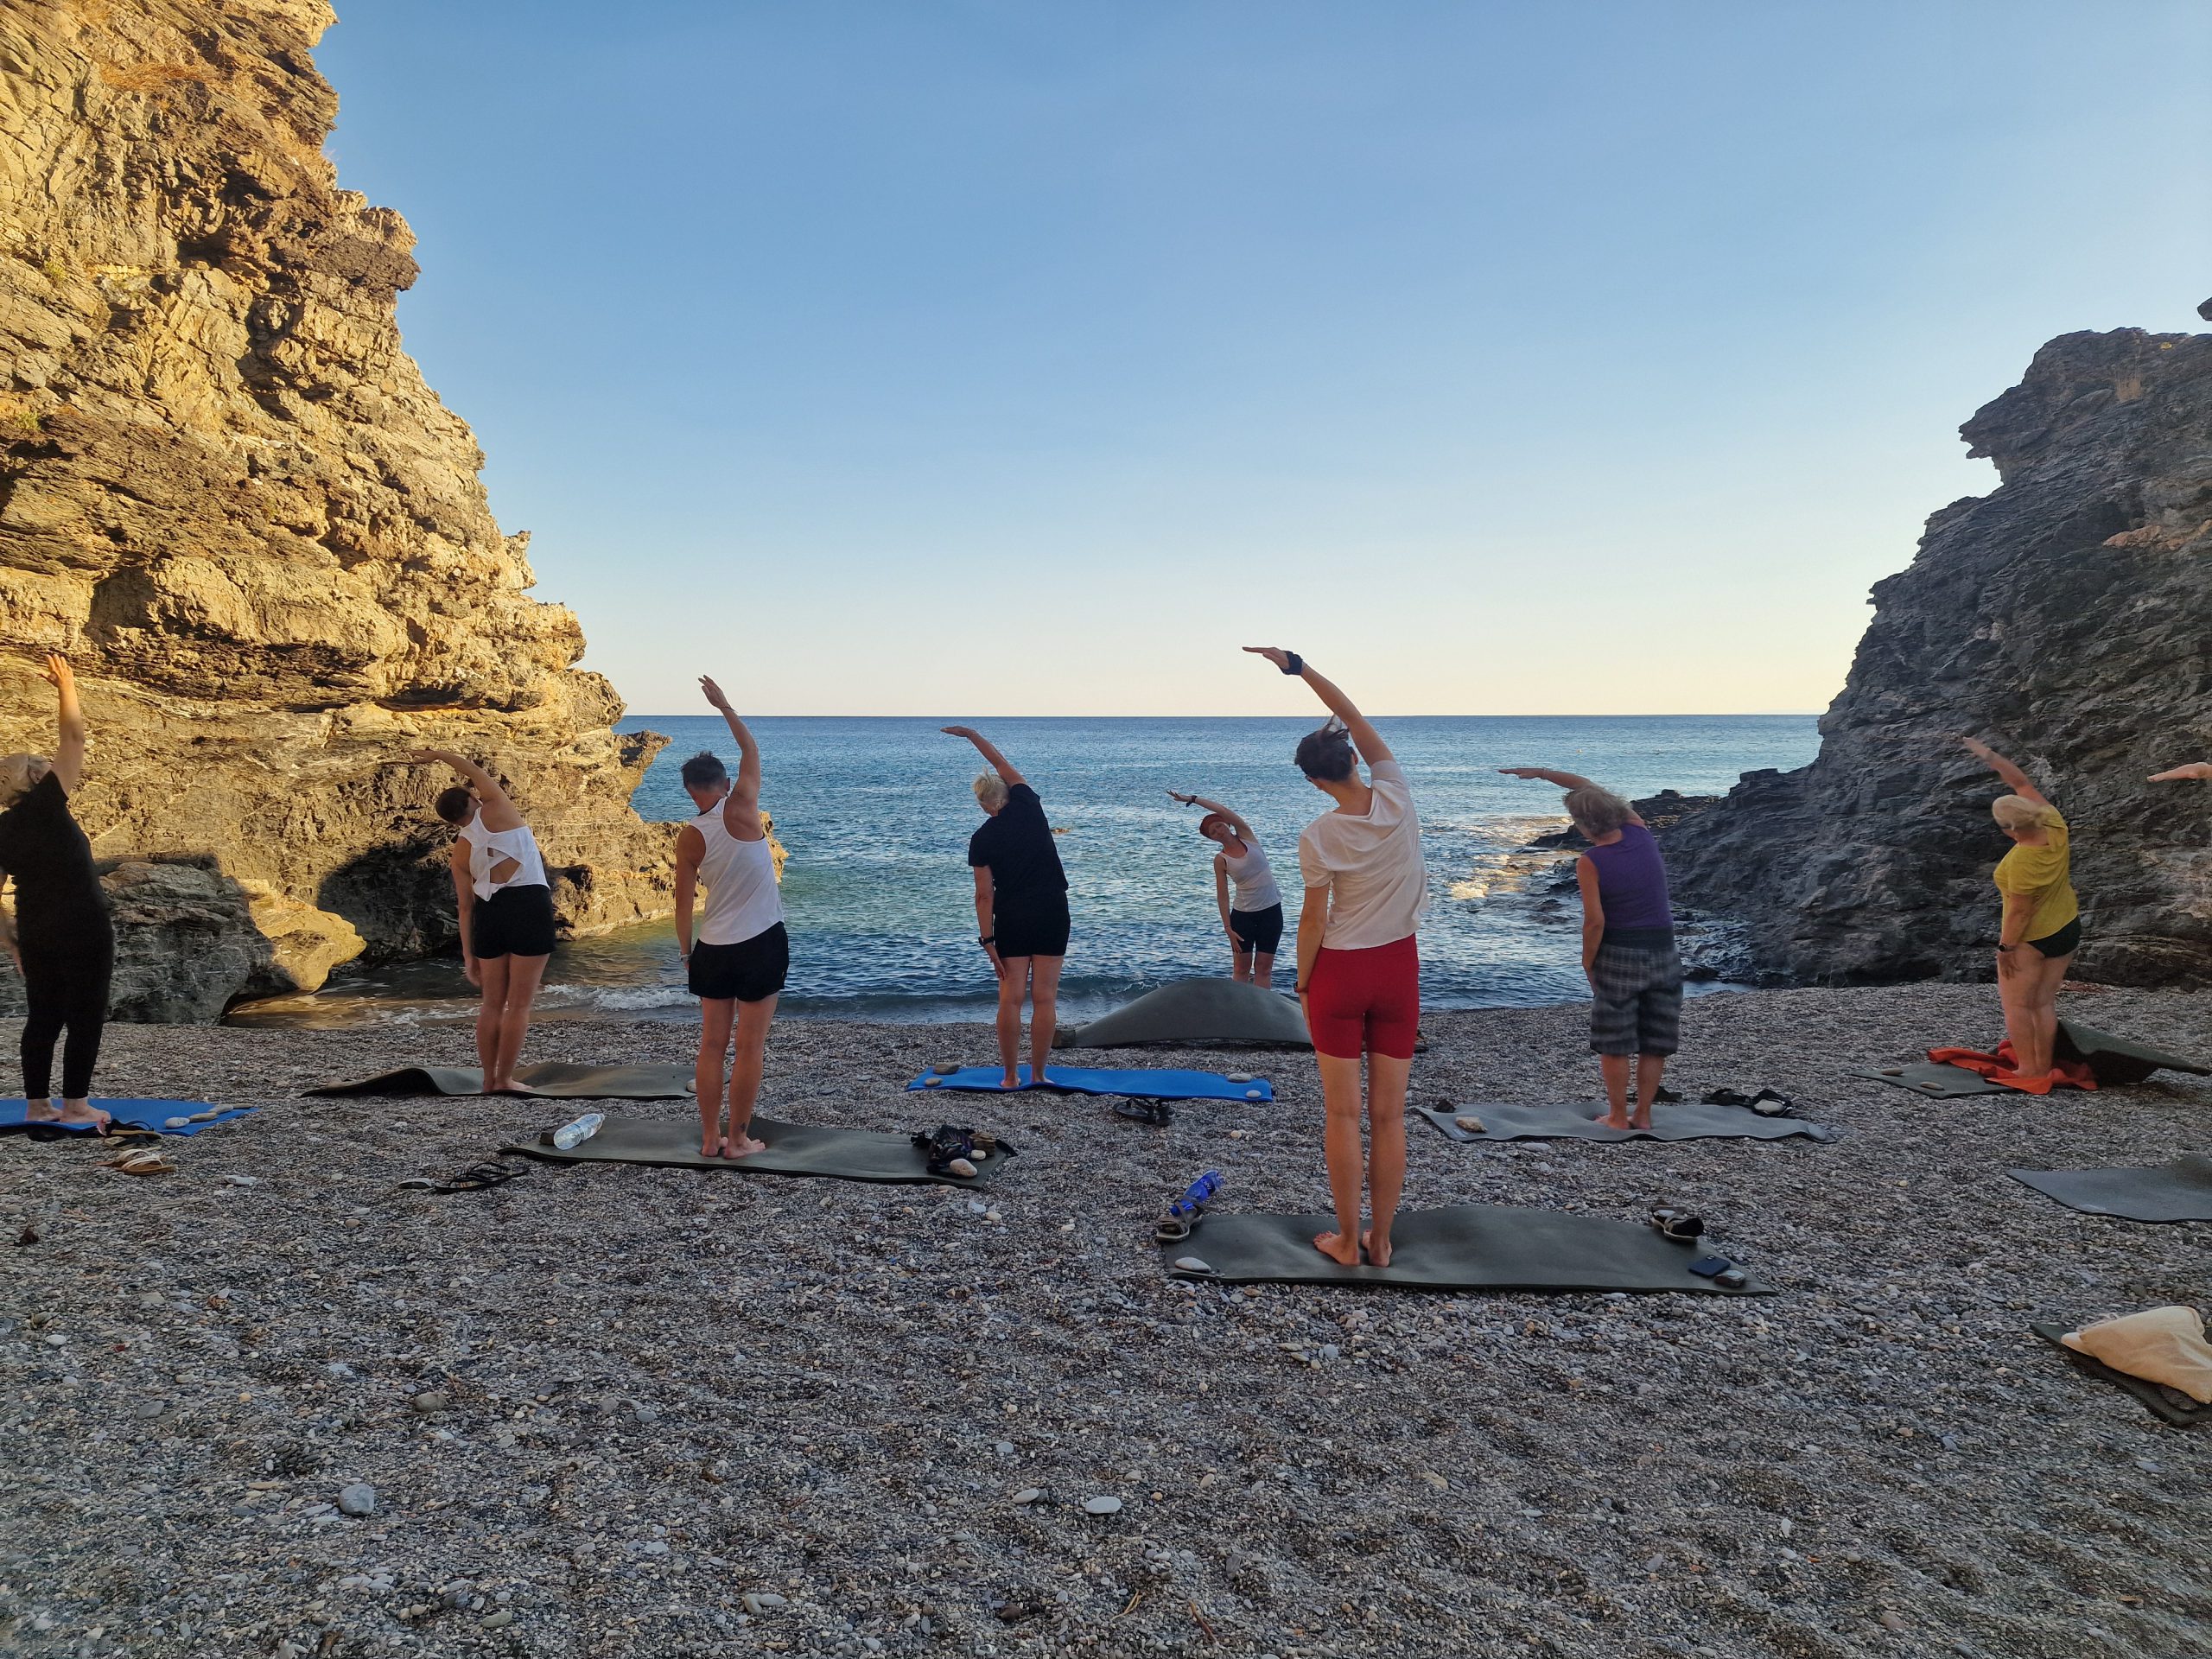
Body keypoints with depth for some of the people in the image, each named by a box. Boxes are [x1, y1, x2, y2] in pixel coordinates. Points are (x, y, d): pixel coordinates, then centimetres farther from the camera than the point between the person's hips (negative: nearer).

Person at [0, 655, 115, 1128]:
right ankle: (75, 1105, 1)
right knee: (85, 1018, -1)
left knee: (43, 1018, 13)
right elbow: (73, 739, -7)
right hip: (83, 930, -7)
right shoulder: (45, 806, -10)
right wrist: (66, 687, 3)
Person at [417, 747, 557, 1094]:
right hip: (531, 906, -4)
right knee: (519, 1004, 1)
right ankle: (504, 1080, 4)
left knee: (492, 1003, 15)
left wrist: (468, 955, 14)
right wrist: (439, 755, 31)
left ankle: (489, 1079, 20)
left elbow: (465, 906, 10)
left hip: (489, 912, 4)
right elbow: (473, 769, 17)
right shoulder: (496, 809, 1)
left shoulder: (460, 851, 11)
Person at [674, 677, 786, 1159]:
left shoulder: (689, 838, -2)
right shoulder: (742, 809, -9)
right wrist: (724, 705, 18)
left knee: (712, 1045, 12)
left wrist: (687, 953, 15)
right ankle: (738, 1139, 8)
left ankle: (710, 1138, 18)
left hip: (713, 948, 3)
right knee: (750, 1048, 3)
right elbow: (751, 749, 6)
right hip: (762, 943, -3)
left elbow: (683, 903, 2)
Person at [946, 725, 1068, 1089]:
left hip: (1011, 919, -1)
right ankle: (1038, 1075, 6)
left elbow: (984, 895, -6)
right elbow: (1002, 764, 15)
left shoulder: (981, 840, -3)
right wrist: (971, 734, 21)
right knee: (1044, 998, 2)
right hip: (1052, 913, 1)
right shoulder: (1029, 806, 0)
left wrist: (987, 941, -3)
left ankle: (1010, 1076, 7)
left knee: (1010, 998, 3)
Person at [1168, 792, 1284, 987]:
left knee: (1264, 967, 3)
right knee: (1241, 968, 2)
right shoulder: (1220, 860, -3)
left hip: (1271, 910, 1)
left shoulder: (1246, 836, -1)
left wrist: (1193, 799, -15)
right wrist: (1228, 928, -10)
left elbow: (1224, 811, -14)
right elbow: (1222, 896, -4)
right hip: (1243, 913, -1)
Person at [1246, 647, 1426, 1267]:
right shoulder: (1398, 799, -8)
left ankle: (1347, 1241, 16)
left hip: (1339, 972, -3)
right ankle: (1381, 1240, 19)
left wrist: (1303, 985, 4)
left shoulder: (1318, 838, -15)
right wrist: (1296, 664, 2)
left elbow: (1314, 920, -9)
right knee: (1389, 1116, 10)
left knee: (1344, 1115, 7)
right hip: (1398, 967, 3)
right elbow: (1354, 716, 1)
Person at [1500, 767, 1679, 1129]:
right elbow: (1591, 788, 10)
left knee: (1614, 1044, 8)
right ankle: (1643, 1114, 17)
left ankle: (1618, 1117, 14)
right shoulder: (1640, 833, -1)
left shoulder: (1590, 863, -15)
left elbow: (1595, 922, -17)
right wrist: (1540, 772, 12)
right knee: (1655, 1042, 12)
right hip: (1663, 950, 5)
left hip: (1619, 954, -5)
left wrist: (1588, 964, -2)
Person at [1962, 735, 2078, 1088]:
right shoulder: (2054, 827, -11)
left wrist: (2006, 947, -14)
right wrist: (1989, 755, 0)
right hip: (2068, 929, 8)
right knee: (2044, 1002, 13)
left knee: (2016, 1004, 3)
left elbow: (2019, 912, -25)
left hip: (2032, 939, -8)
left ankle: (2028, 1071, 3)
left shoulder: (2021, 861, -31)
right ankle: (2043, 1070, 18)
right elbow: (2022, 784, 0)